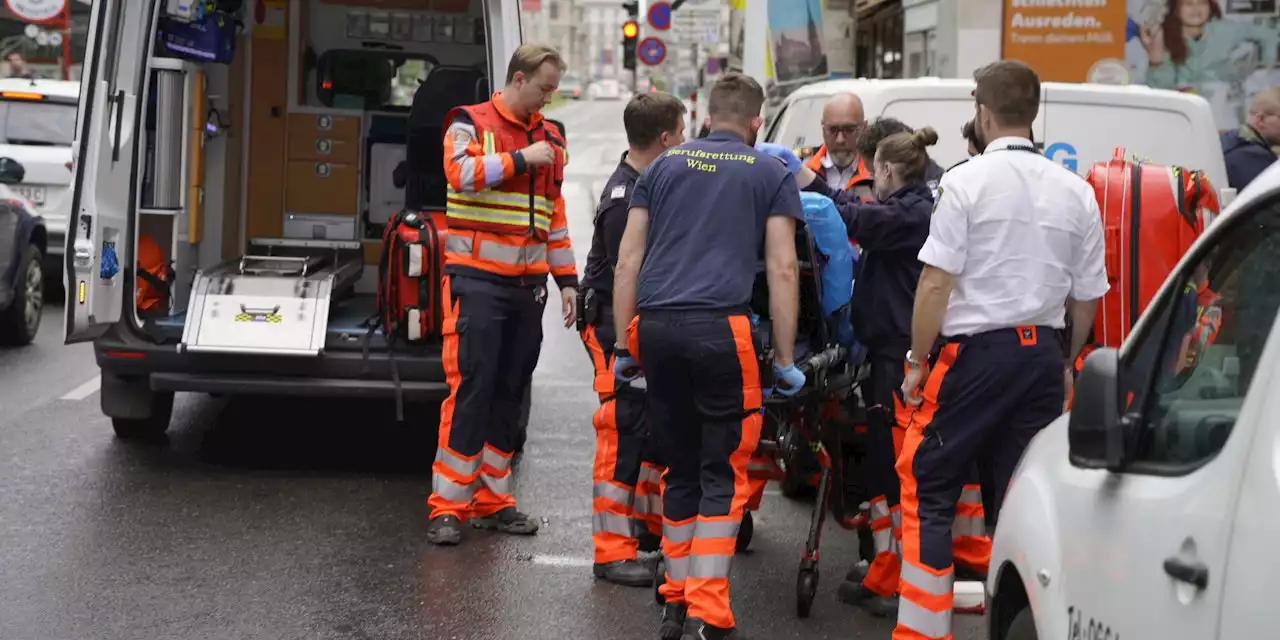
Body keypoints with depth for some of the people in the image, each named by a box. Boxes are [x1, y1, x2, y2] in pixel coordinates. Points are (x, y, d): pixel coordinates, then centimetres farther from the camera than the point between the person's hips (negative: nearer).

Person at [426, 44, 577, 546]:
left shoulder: (550, 138, 16)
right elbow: (461, 171, -22)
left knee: (509, 393, 9)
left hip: (527, 283, 6)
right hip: (477, 279, -6)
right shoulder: (471, 124, -1)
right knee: (471, 388, -10)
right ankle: (448, 506, -7)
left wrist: (567, 279, 14)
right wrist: (520, 159, -16)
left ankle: (492, 499, 17)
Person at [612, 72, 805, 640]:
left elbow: (628, 261, 14)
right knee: (723, 474, 1)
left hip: (656, 326, 4)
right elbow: (782, 269, 4)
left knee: (680, 469, 15)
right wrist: (785, 360, 6)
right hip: (720, 327, -4)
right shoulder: (771, 174, 11)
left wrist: (623, 345, 17)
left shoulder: (664, 166, 20)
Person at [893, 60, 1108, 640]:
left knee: (928, 489, 2)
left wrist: (917, 360, -4)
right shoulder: (1075, 192, 8)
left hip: (974, 351, -5)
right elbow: (1087, 297, 12)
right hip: (1044, 353, 5)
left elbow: (936, 282, -11)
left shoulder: (966, 180, -8)